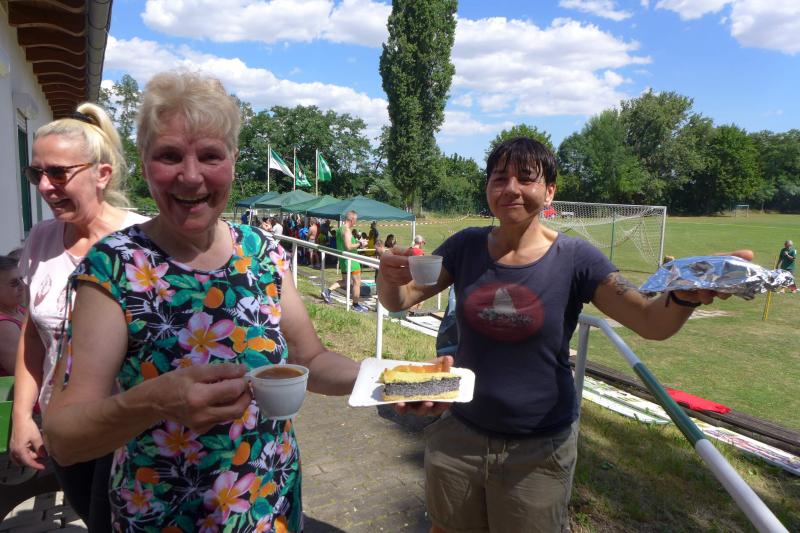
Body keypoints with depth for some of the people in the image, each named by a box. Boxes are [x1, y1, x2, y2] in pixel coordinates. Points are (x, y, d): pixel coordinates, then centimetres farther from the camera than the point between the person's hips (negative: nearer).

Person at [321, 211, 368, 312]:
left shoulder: (341, 228, 12)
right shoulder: (347, 230, -19)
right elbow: (348, 247, -26)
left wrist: (356, 241, 17)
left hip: (343, 259, 10)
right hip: (350, 260, -10)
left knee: (345, 281, 21)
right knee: (357, 282, 1)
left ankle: (327, 291, 9)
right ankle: (356, 305, 8)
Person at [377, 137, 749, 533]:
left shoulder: (575, 258, -12)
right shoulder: (465, 247, -6)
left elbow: (651, 322, -15)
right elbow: (400, 301, -5)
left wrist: (684, 294, -37)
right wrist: (389, 277, -28)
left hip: (539, 448, -2)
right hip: (459, 436, 3)